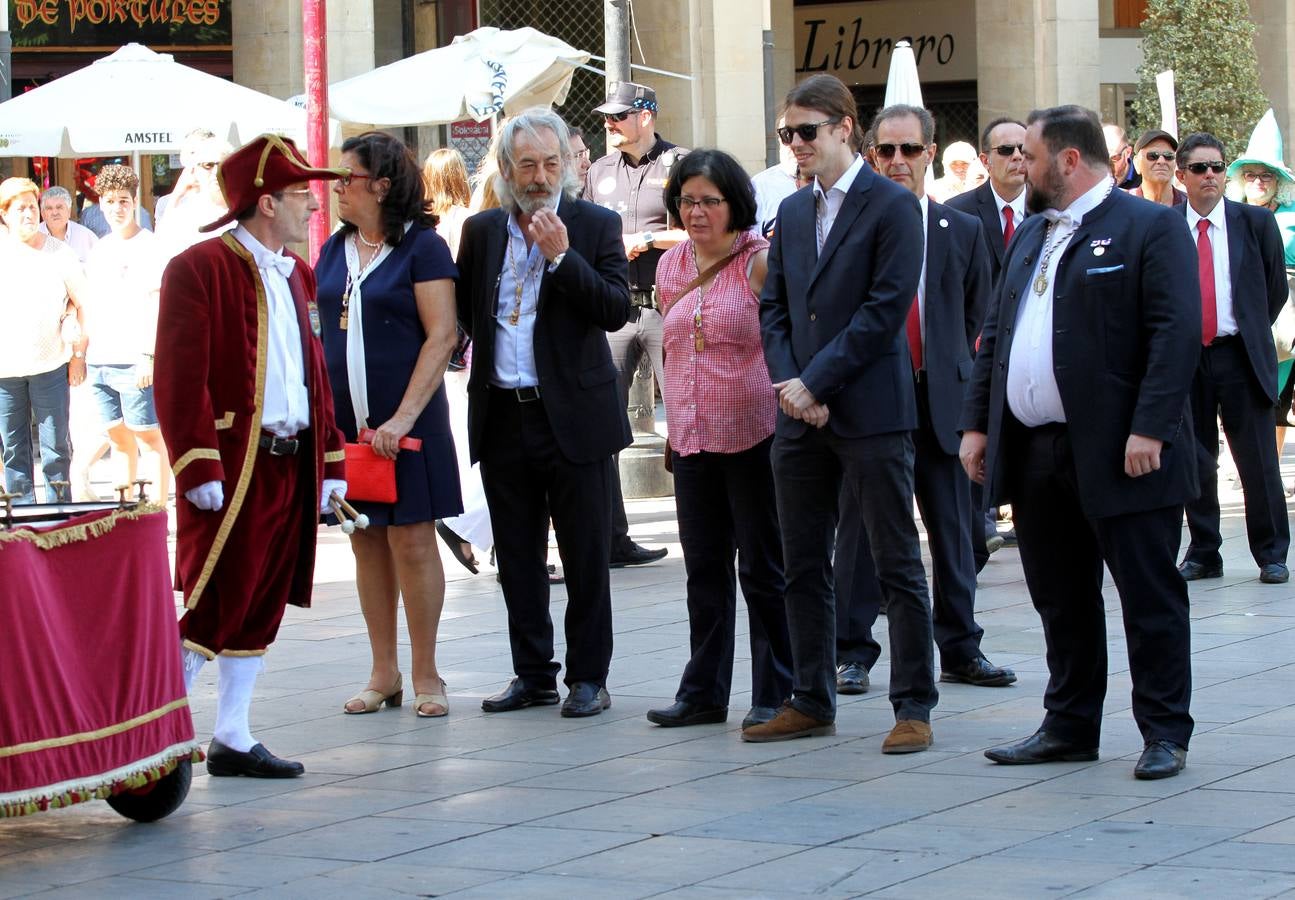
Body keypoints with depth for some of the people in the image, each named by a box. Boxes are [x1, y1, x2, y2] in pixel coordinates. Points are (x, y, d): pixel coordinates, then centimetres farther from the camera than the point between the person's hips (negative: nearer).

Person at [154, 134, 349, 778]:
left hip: (293, 464, 8)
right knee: (215, 607, -9)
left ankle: (232, 738, 17)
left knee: (264, 607, 10)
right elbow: (179, 378, -15)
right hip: (232, 468, -8)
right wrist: (198, 468, -20)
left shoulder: (295, 274, 17)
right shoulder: (199, 269, -9)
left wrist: (330, 462, 13)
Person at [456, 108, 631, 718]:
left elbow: (616, 311, -12)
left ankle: (589, 677, 9)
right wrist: (485, 358, 5)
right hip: (502, 414, 4)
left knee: (586, 555, 1)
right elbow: (463, 309, 19)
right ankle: (533, 674, 19)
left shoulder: (596, 226, -2)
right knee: (517, 556, 10)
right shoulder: (481, 230, 8)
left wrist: (561, 256, -19)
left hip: (574, 415, -4)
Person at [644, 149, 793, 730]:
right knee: (704, 569, 12)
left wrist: (791, 405, -13)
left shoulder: (760, 262, -8)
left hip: (754, 435, -6)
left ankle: (775, 695, 8)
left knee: (763, 568, 1)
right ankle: (703, 692, 20)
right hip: (692, 437, 6)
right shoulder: (670, 266, 10)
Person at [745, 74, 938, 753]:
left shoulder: (893, 206, -6)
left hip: (869, 412, -7)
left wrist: (815, 382, -14)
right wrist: (789, 385, -3)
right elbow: (773, 307, 13)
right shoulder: (792, 212, 15)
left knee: (897, 565, -1)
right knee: (803, 567, 10)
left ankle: (914, 707, 3)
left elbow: (886, 308, -13)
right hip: (801, 416, 7)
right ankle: (811, 702, 19)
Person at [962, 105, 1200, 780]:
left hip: (1119, 455, -7)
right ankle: (1069, 727, 22)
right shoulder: (1029, 237, 18)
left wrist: (1149, 428, -21)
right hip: (1035, 457, 7)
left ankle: (1164, 733, 7)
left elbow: (1177, 333, -14)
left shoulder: (1149, 228, -6)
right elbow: (995, 336, 20)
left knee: (1149, 599, 0)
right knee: (1060, 601, 13)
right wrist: (977, 422, 12)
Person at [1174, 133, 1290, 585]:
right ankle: (1204, 553, 15)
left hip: (1240, 357, -1)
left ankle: (1271, 554, 8)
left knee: (1258, 459, -2)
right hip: (1185, 357, 1)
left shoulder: (1256, 222, 4)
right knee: (1195, 461, 6)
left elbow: (1276, 289, 13)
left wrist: (1250, 333, 12)